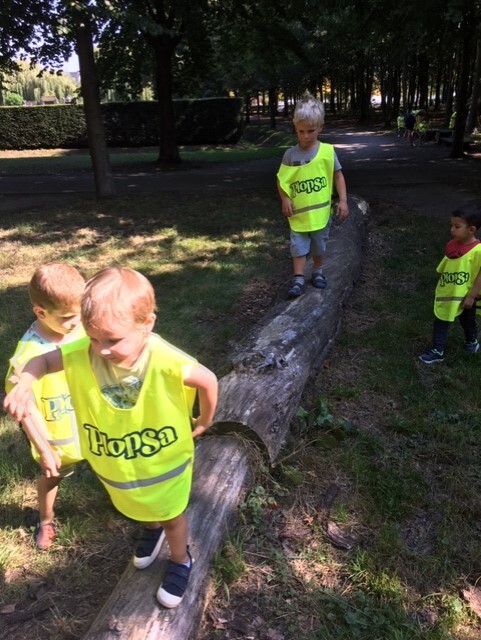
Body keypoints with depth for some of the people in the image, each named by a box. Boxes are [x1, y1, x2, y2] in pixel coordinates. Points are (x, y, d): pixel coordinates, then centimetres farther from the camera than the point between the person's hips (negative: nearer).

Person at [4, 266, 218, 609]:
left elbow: (208, 381, -20)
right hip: (114, 465, 4)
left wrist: (203, 423, -5)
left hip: (165, 462, -4)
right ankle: (151, 530, 69)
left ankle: (181, 562, 55)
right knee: (138, 509, 34)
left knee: (171, 515, 25)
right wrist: (23, 386, -32)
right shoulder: (82, 355, -28)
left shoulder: (167, 362, -38)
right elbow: (42, 360, -11)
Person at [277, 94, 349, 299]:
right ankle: (298, 280, 10)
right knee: (298, 246, 2)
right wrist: (285, 200, -12)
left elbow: (338, 175, 0)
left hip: (321, 211, 0)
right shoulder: (290, 154, -6)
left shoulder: (327, 151, -8)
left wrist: (343, 200, -6)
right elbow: (281, 179, 2)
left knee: (319, 246, 16)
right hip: (298, 213, 0)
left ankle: (318, 272, 36)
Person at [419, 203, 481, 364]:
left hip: (465, 296, -4)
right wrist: (440, 287, 11)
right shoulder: (452, 245, -7)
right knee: (440, 323, 8)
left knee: (468, 322, 22)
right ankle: (437, 352, 21)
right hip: (446, 294, 4)